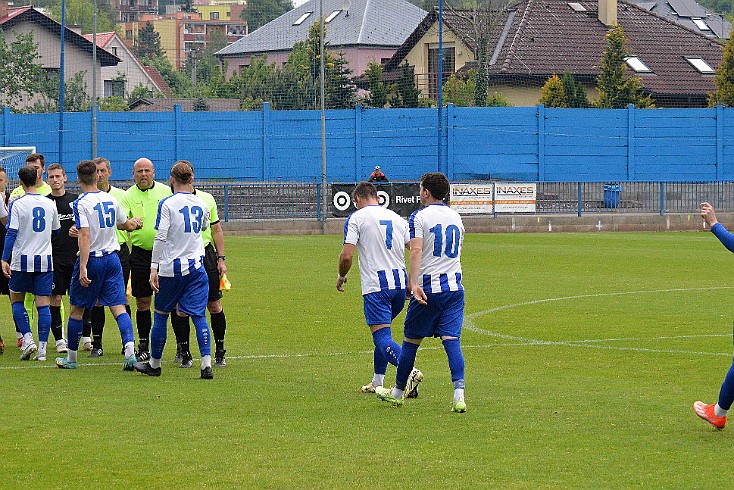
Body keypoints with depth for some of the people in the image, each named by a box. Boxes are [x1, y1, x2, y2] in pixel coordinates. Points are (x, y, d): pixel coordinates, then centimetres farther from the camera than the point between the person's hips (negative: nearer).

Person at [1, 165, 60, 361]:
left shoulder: (17, 204, -8)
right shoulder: (49, 204, 4)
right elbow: (56, 230, 17)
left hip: (22, 260, -3)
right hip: (45, 260, 3)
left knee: (16, 301, 13)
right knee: (43, 304, 2)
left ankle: (28, 339, -3)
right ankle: (42, 348, -1)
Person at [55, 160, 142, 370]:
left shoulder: (81, 203, -12)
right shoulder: (111, 199, 6)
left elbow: (85, 237, -20)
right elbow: (125, 225, 23)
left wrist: (83, 268, -23)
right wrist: (135, 223, 47)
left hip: (91, 259, -5)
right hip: (112, 258, 5)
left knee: (77, 309, 9)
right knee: (118, 307, 0)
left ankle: (71, 358, 18)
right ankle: (130, 351, -18)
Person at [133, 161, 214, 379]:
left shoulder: (167, 203, -8)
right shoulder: (201, 204, 5)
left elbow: (160, 238, -14)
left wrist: (154, 267, -12)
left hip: (171, 268, -3)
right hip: (196, 267, 3)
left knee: (161, 314, 10)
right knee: (199, 315, 1)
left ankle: (154, 363, 20)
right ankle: (206, 364, -11)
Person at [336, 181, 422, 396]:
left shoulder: (356, 218, -1)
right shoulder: (397, 218, 15)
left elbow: (346, 256, -10)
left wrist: (341, 277, 9)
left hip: (376, 286, -6)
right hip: (400, 283, 6)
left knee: (382, 336, -10)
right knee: (383, 330, 23)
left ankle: (410, 371, -32)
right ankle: (377, 382, 27)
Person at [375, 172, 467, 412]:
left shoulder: (419, 217, -5)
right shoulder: (456, 217, 14)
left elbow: (416, 251, -18)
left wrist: (414, 283, -26)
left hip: (428, 288, -4)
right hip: (455, 288, 4)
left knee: (411, 340, 9)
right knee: (452, 339, -3)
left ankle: (397, 392, 24)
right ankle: (459, 395, -19)